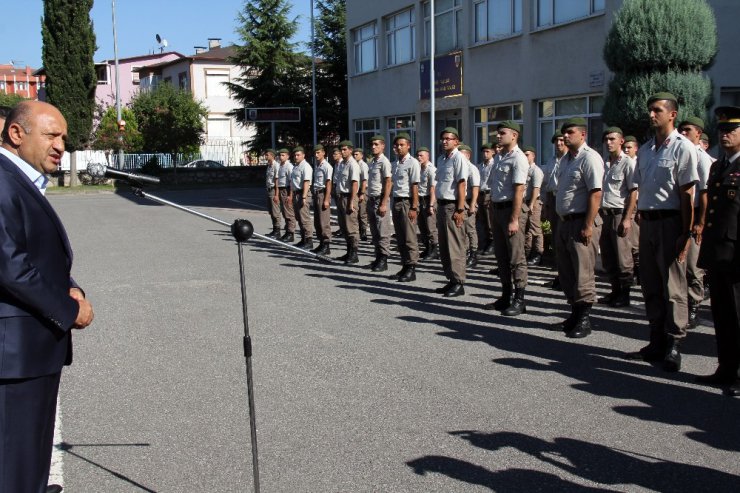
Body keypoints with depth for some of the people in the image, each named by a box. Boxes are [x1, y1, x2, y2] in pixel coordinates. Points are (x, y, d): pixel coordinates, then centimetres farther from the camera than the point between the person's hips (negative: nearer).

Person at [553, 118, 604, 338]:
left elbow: (595, 194, -20)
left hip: (582, 222, -10)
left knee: (583, 274, -4)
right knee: (566, 272, 15)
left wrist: (588, 226, -23)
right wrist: (562, 220, 16)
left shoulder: (589, 158, -13)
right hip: (565, 221, 10)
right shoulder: (566, 159, 16)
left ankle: (584, 320, 4)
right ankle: (575, 313, 26)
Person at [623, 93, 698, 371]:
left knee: (673, 286, -2)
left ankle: (673, 346, 6)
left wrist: (685, 234, -15)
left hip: (670, 222, -7)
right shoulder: (645, 149, 14)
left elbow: (687, 195, -11)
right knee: (650, 286, 11)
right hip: (647, 221, 7)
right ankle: (657, 343, 21)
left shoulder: (682, 147, -7)